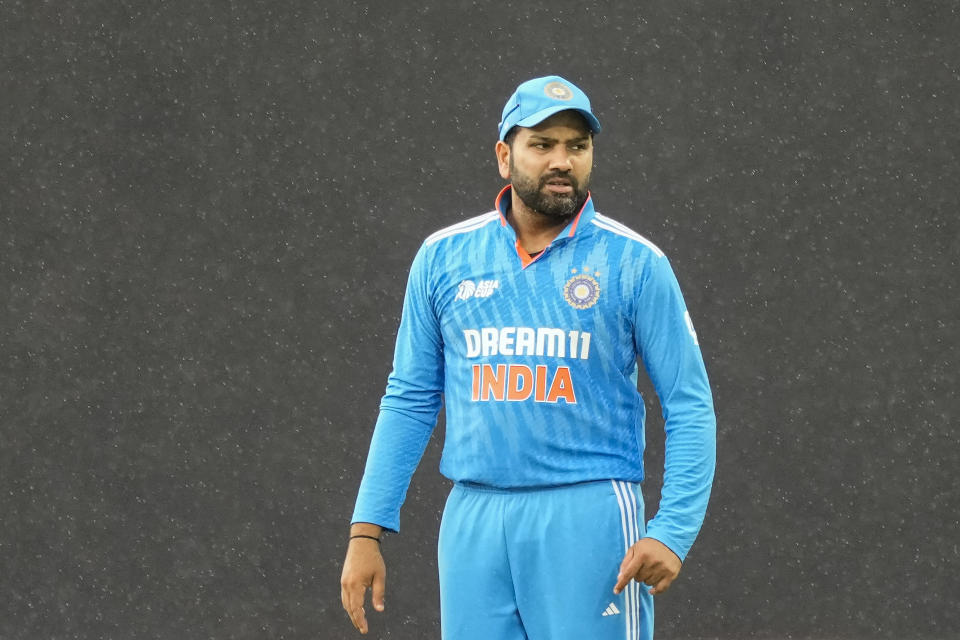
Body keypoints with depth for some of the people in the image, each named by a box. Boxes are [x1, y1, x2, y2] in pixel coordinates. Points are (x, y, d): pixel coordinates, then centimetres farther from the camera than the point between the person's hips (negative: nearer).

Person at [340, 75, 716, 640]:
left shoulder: (636, 263, 0)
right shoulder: (443, 257, 8)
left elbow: (690, 408, -1)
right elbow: (410, 400, 12)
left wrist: (672, 531, -14)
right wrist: (367, 530, 5)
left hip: (588, 516, -3)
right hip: (474, 518, 3)